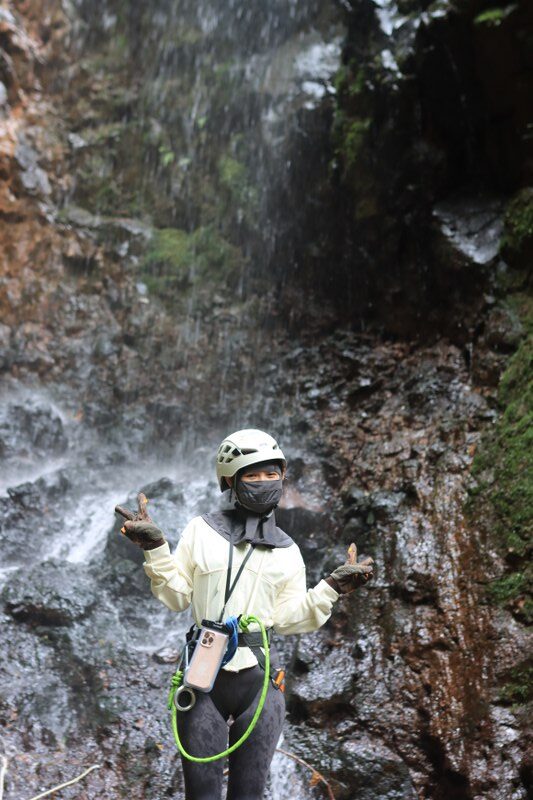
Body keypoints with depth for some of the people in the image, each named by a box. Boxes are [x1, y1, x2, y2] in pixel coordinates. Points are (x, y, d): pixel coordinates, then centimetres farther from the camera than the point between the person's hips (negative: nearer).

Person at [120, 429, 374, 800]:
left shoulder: (287, 551, 7)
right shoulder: (202, 531, 1)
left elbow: (287, 618, 3)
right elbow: (176, 597, 3)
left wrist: (330, 588, -5)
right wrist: (156, 549, -9)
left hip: (260, 679, 2)